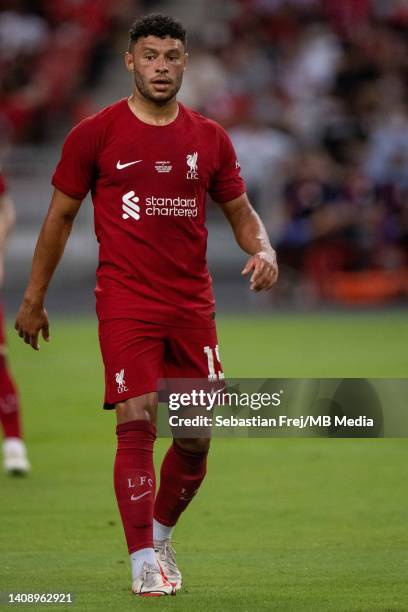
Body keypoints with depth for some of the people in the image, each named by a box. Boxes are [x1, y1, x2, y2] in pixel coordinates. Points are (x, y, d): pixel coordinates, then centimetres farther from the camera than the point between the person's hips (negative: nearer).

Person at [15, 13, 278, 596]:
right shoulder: (95, 133, -1)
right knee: (136, 423, -14)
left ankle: (161, 535, 29)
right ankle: (144, 562, -9)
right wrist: (33, 298, 7)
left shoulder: (209, 138, 8)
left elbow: (241, 212, 16)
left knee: (195, 438, 4)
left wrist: (263, 249, -6)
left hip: (193, 303, 4)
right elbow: (61, 215, 6)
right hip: (126, 302, -3)